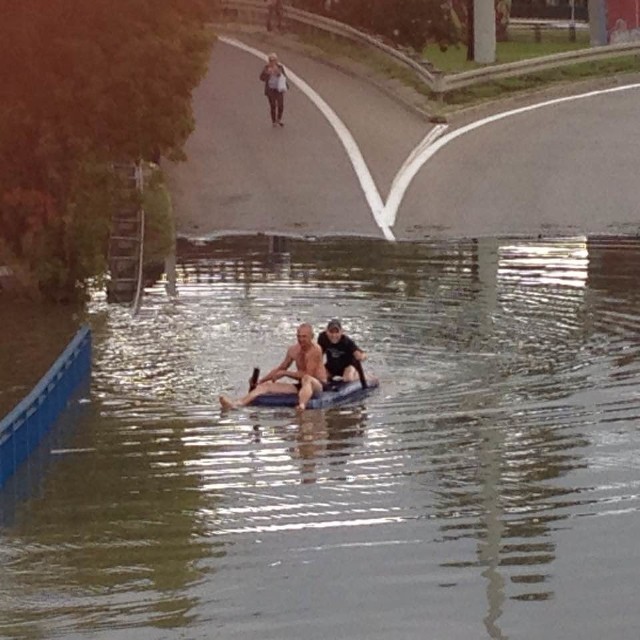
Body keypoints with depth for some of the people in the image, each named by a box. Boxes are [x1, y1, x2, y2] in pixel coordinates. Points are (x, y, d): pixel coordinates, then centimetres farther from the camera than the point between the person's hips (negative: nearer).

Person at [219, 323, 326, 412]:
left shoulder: (315, 350, -14)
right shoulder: (293, 350, 9)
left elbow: (308, 374, -20)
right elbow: (280, 368, 22)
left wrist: (284, 373, -12)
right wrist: (260, 381, 14)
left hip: (319, 386, -7)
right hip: (301, 386, 7)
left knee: (306, 379, -42)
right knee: (266, 385, -7)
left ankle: (302, 405, -71)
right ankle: (235, 404, -28)